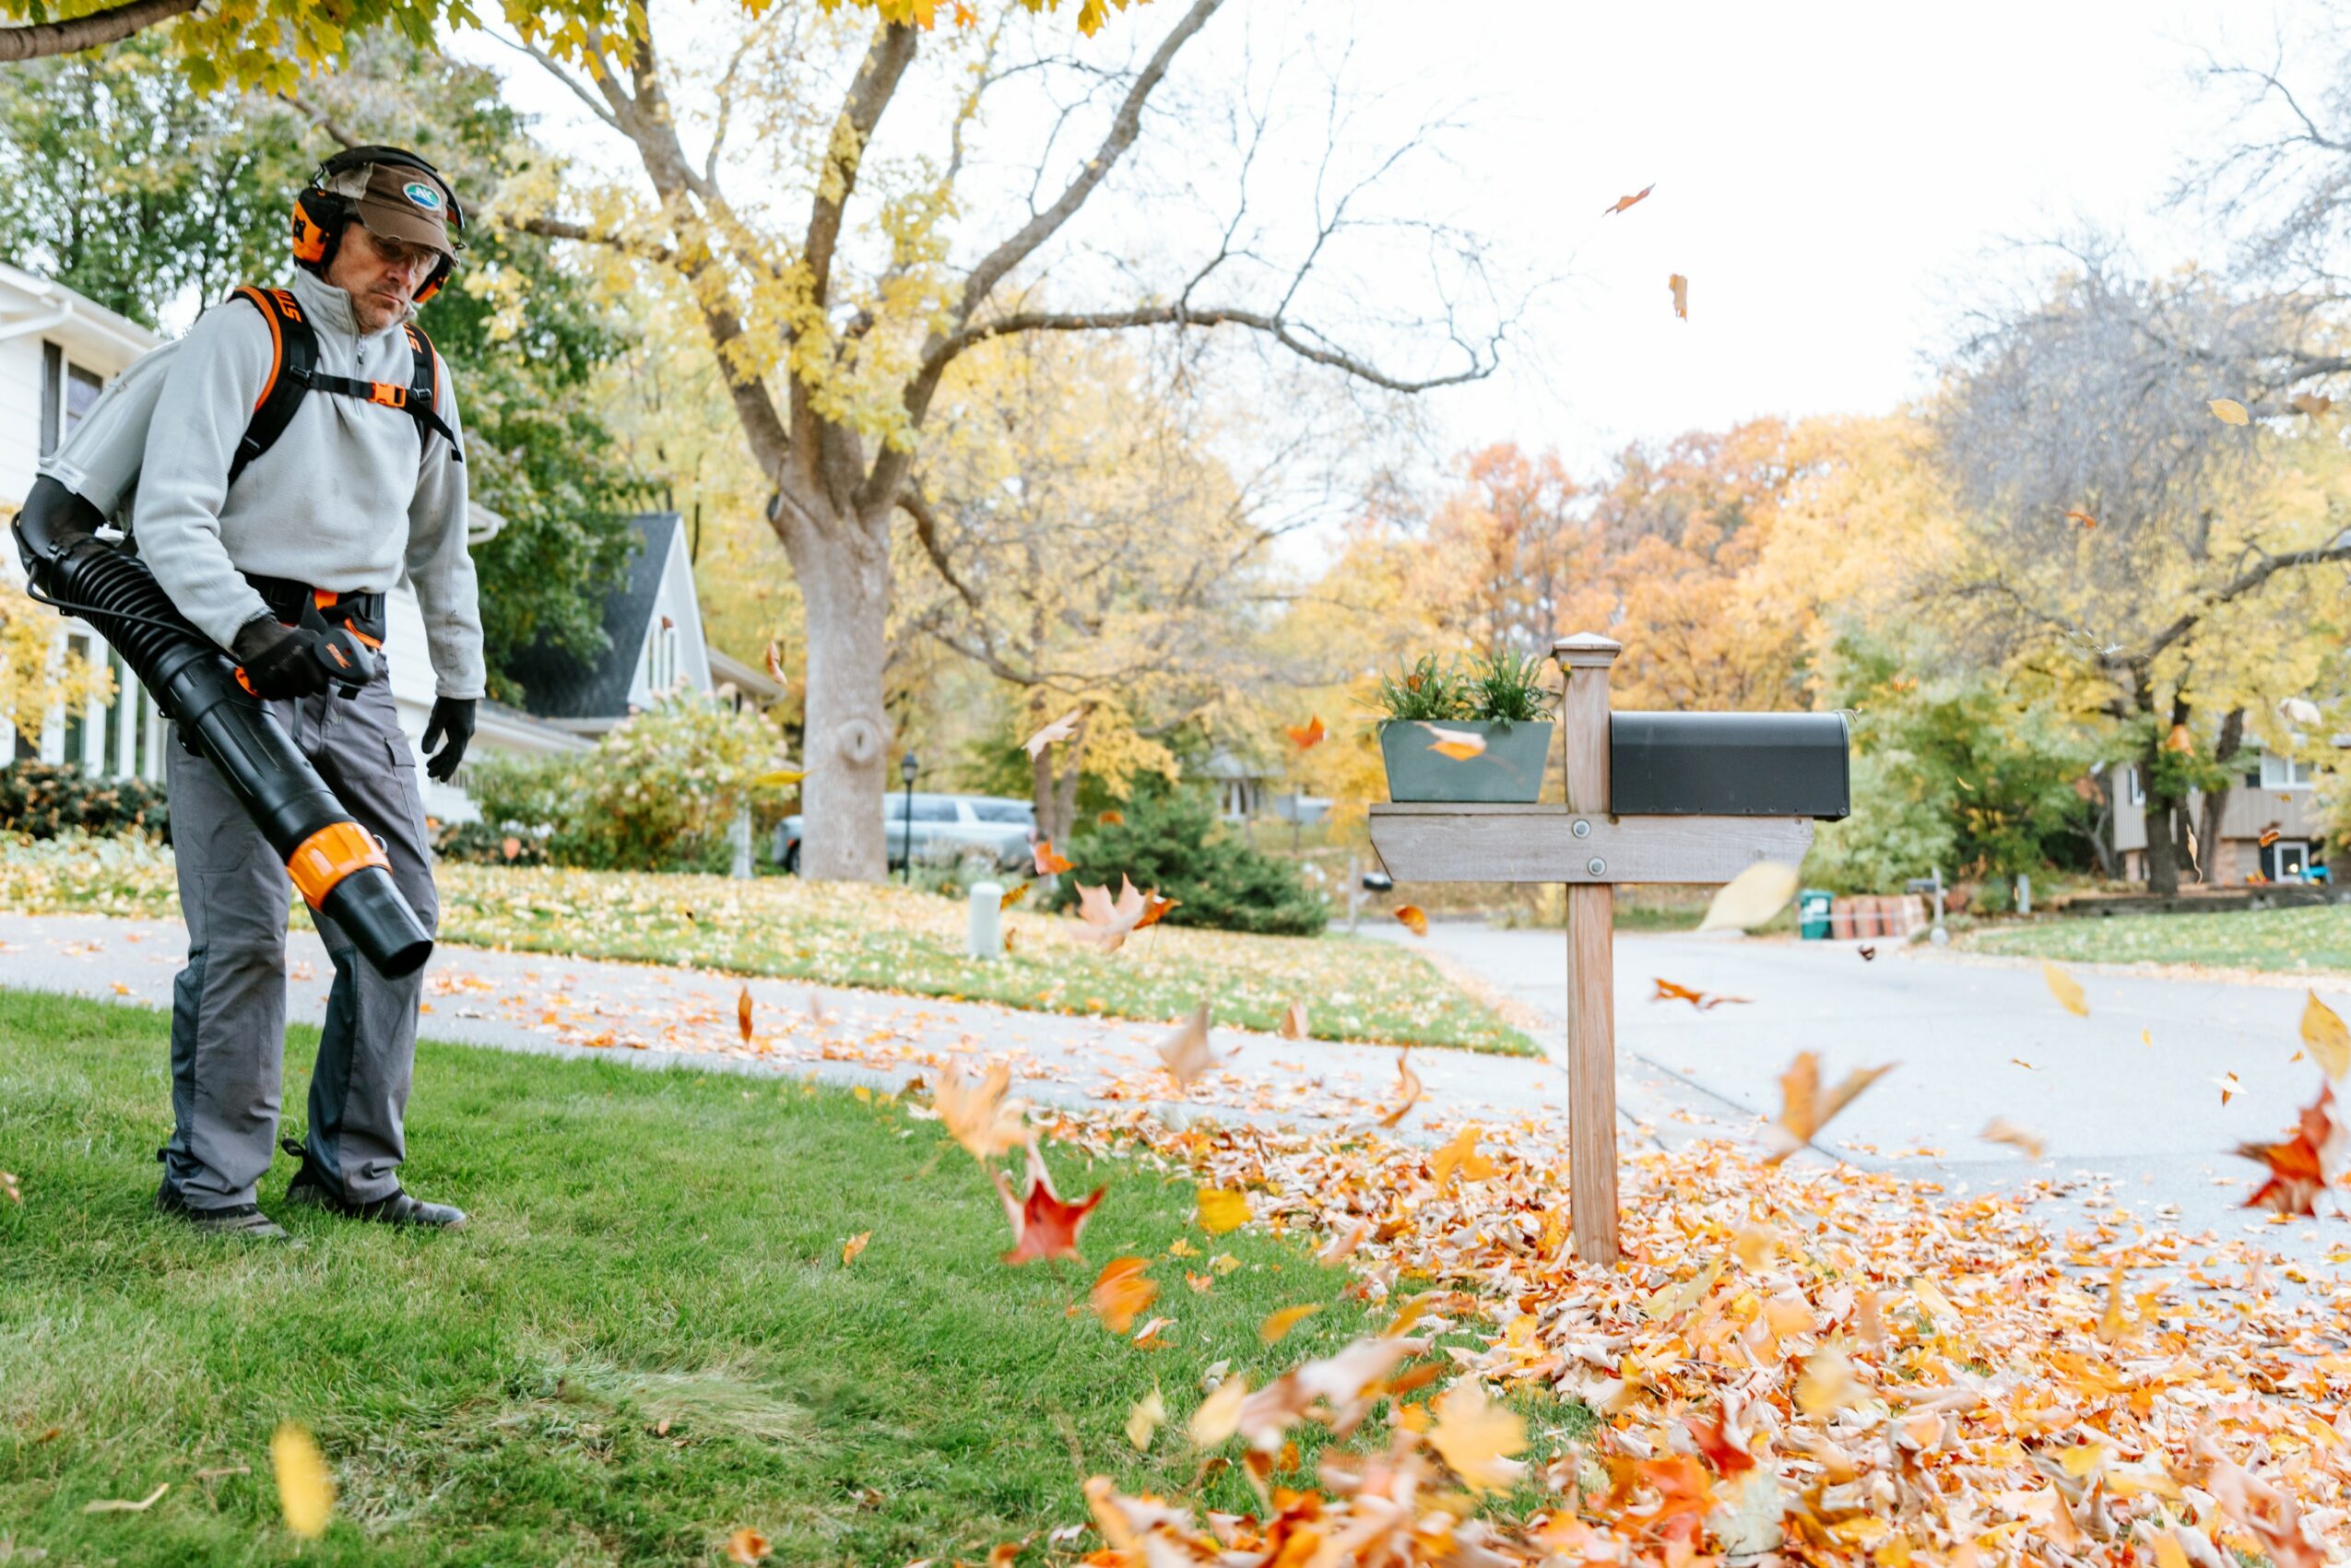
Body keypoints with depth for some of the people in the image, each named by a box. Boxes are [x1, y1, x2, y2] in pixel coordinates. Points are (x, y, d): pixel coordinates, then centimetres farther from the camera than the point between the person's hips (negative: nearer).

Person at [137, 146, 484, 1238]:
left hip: (355, 675, 6)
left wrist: (460, 679, 24)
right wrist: (251, 629, -28)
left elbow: (439, 544, 26)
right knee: (242, 932, -9)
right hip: (234, 663, -6)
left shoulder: (421, 374, 15)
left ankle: (351, 1169, 13)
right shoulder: (244, 336, -5)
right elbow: (169, 514, -14)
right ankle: (209, 1180, 5)